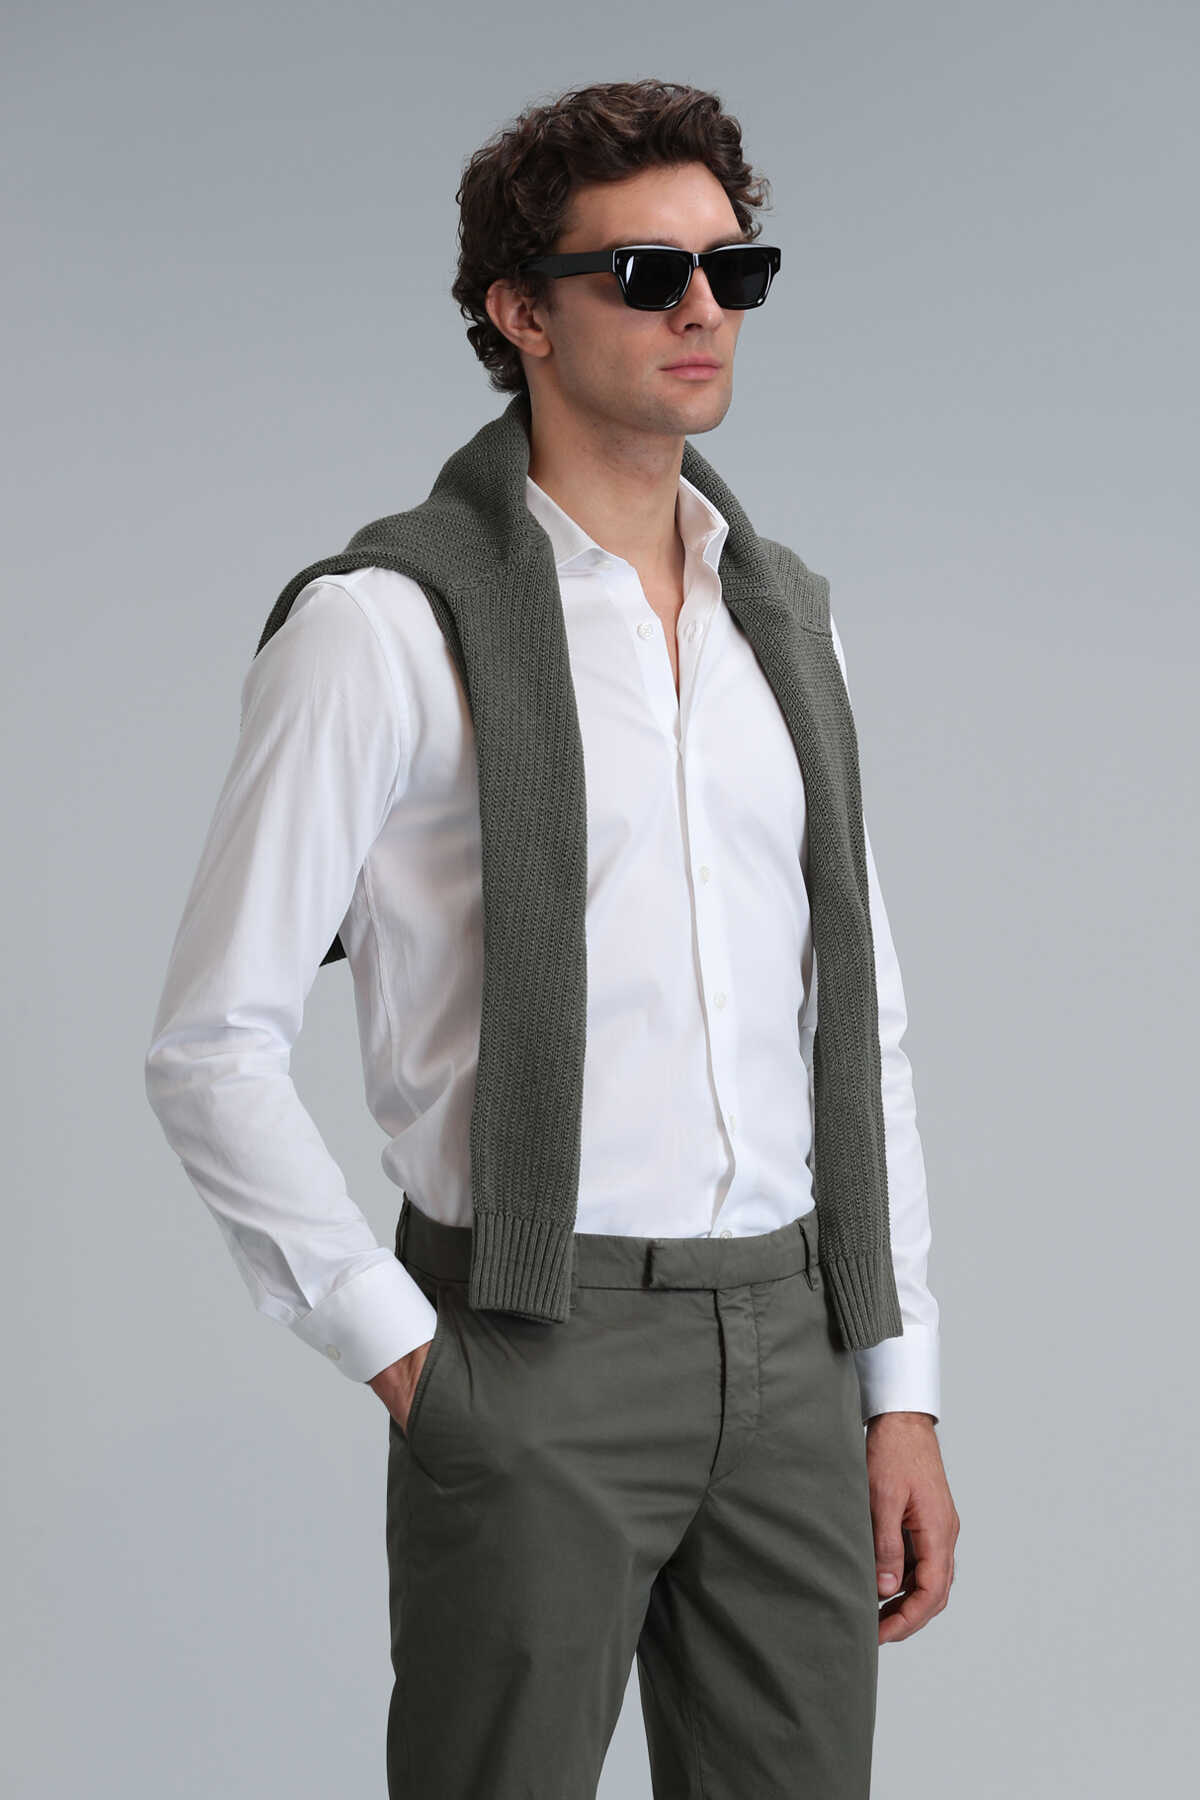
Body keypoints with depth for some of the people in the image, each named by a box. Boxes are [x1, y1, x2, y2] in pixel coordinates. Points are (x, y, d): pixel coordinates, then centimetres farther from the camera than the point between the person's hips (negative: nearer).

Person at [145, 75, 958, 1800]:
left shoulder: (784, 617, 12)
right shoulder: (389, 624, -7)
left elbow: (858, 1027, 15)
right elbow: (214, 1046, -7)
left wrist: (901, 1395, 10)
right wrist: (400, 1356, -10)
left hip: (785, 1338, 5)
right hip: (540, 1351, -5)